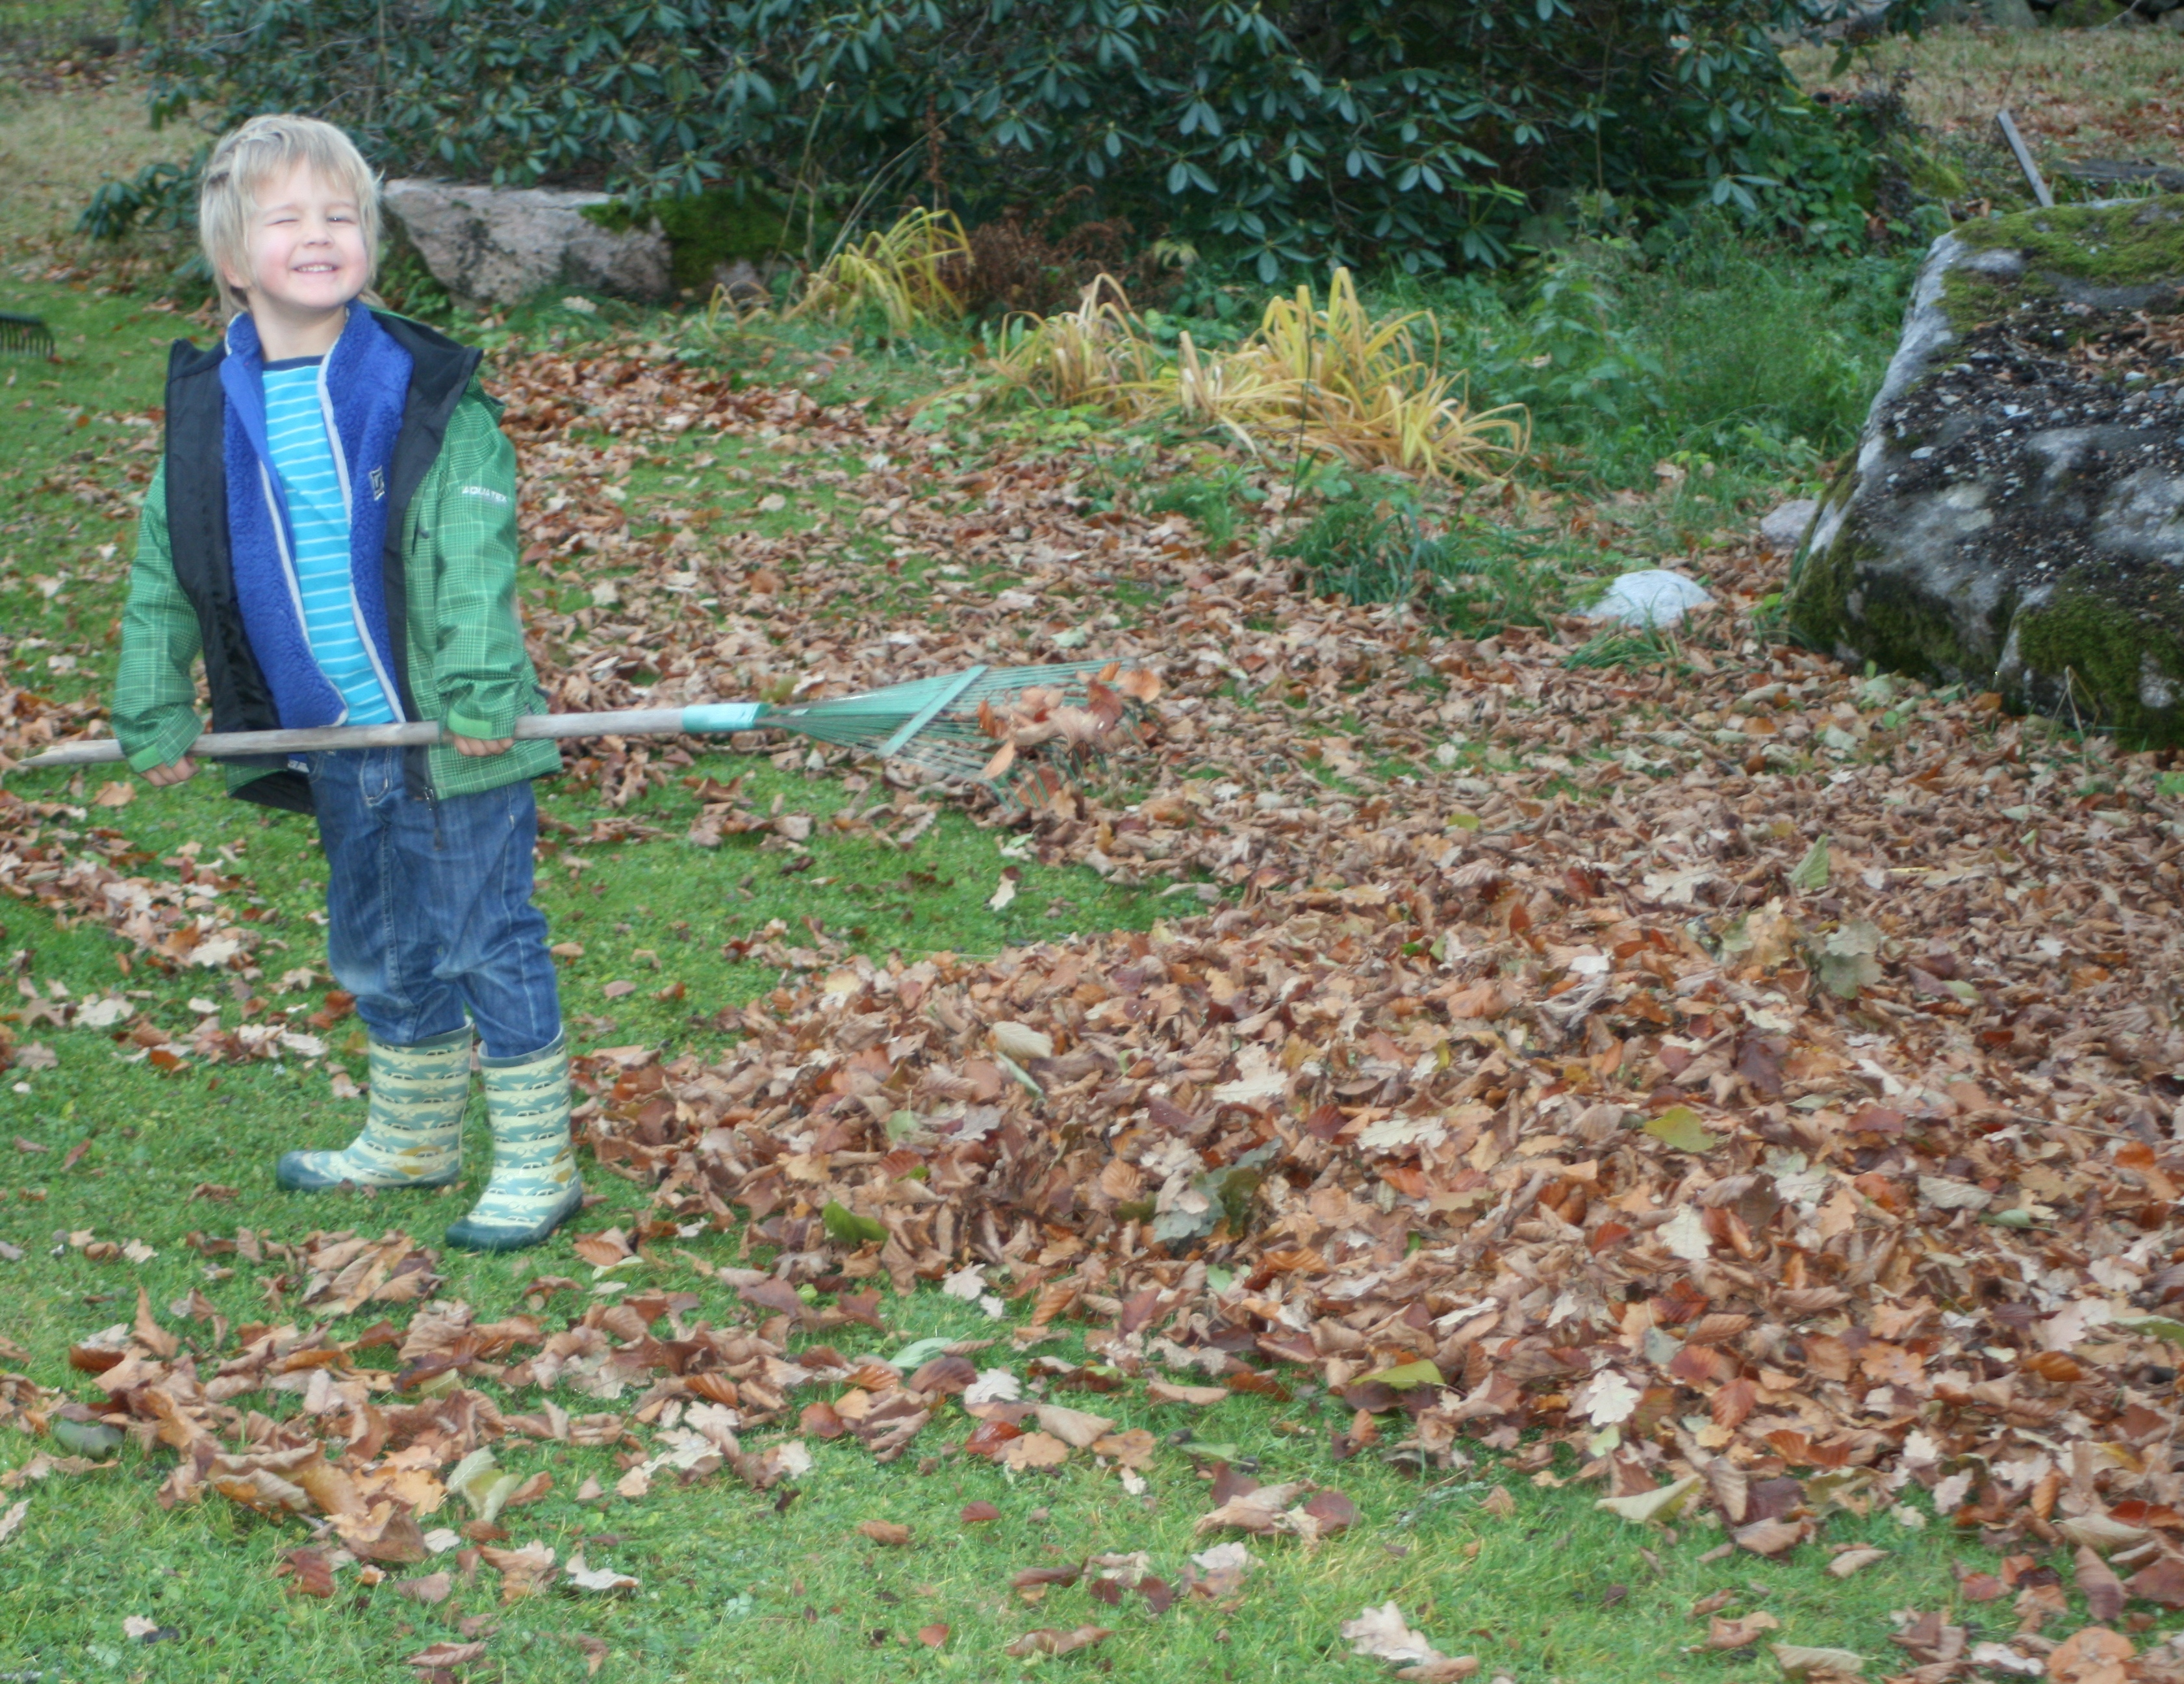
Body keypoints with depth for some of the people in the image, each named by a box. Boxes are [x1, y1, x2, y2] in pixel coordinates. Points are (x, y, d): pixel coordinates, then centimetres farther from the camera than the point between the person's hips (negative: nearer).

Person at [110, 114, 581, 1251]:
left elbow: (476, 557, -13)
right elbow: (163, 570, 12)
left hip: (452, 738, -5)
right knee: (378, 952, 19)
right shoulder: (208, 411, 3)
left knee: (487, 942, 2)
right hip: (330, 743, 5)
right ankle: (412, 1139, 38)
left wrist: (479, 690, -22)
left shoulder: (428, 393, -9)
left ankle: (536, 1164, 16)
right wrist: (153, 714, 11)